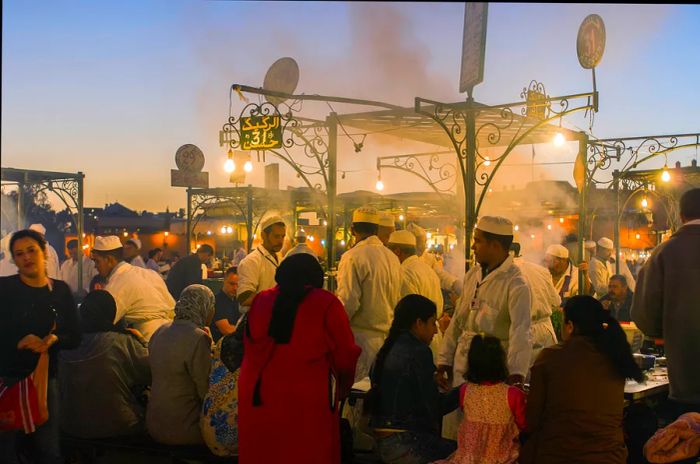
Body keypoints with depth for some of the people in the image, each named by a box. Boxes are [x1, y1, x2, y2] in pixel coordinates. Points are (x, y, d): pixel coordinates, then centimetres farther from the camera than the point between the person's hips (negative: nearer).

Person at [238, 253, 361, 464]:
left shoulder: (259, 300, 7)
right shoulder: (326, 304, -3)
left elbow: (249, 349, 14)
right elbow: (345, 356, -1)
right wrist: (340, 390, 17)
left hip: (257, 398, 4)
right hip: (308, 402, -3)